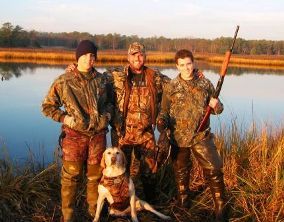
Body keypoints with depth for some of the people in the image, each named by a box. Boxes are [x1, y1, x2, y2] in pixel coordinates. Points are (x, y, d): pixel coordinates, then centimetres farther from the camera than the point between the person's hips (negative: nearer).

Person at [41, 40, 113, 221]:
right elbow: (48, 106, 2)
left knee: (96, 175, 14)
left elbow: (109, 102, 21)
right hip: (75, 135, -3)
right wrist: (64, 118, -11)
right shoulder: (64, 81, -5)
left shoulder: (102, 80, 5)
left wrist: (107, 114, 1)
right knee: (71, 176, 3)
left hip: (98, 134, 3)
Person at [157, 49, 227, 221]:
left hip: (201, 136, -1)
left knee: (214, 170, -5)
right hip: (179, 137, 1)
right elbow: (164, 110, 4)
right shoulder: (171, 87, 0)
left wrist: (216, 106, -17)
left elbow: (218, 109, 7)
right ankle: (183, 203, 37)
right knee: (181, 172, 16)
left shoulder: (205, 84, 1)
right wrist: (162, 121, -17)